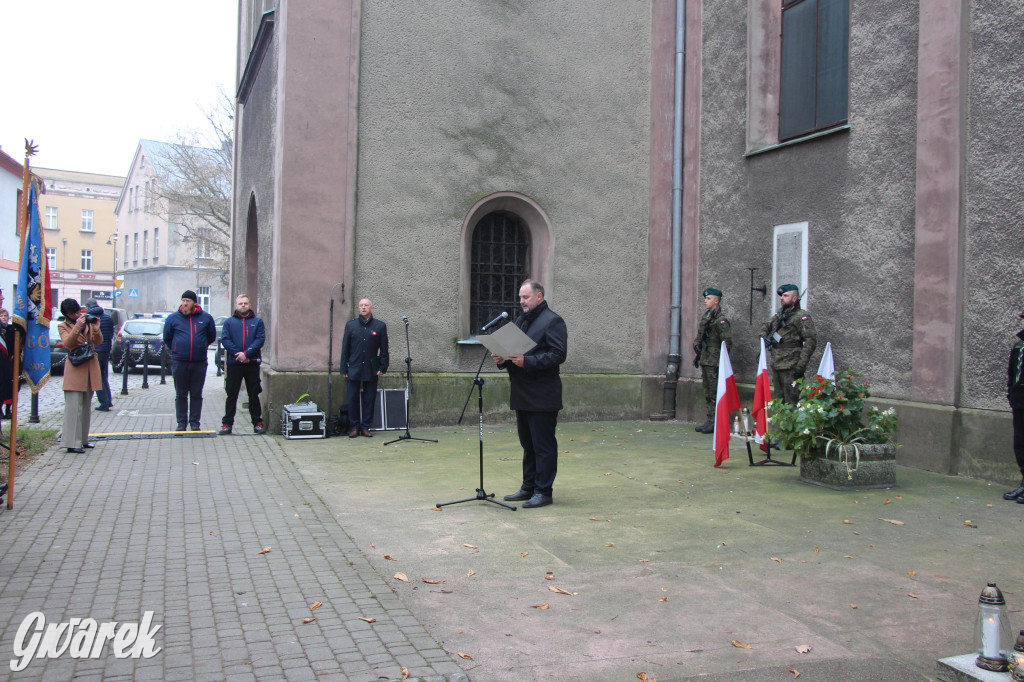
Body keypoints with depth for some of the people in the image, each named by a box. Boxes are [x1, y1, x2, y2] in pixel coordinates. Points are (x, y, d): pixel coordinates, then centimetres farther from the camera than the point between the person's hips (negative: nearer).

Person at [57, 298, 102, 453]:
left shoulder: (87, 321, 11)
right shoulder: (63, 326, 0)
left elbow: (99, 341, 4)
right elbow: (67, 343, -17)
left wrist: (96, 329, -15)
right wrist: (78, 326, -25)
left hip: (91, 367, 5)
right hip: (75, 368, -5)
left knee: (86, 406, 12)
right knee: (74, 407, -9)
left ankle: (83, 439, 20)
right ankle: (72, 442, -9)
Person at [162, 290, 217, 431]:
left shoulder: (205, 318, 4)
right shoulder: (173, 318, 3)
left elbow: (212, 337, 16)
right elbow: (167, 338, 14)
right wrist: (176, 350, 15)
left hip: (199, 363, 0)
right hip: (179, 362, 0)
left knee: (197, 394, 6)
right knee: (181, 395, 7)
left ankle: (195, 422, 14)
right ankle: (181, 422, 14)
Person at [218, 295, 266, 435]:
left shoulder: (257, 322, 8)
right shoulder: (229, 322, 9)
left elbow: (260, 339, -4)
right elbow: (225, 339, -2)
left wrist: (246, 354, -16)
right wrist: (238, 354, -14)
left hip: (252, 363, 0)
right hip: (234, 364, 0)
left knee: (254, 394, 6)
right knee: (231, 394, 4)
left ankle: (257, 423, 12)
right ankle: (227, 423, 10)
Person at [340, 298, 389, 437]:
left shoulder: (380, 326, 4)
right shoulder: (350, 325, 7)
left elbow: (384, 349, 5)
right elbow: (345, 348, 7)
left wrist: (383, 367, -2)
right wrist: (344, 369, 3)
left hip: (371, 370, 0)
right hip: (354, 368, 0)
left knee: (369, 400, 4)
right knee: (353, 399, 0)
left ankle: (365, 427, 13)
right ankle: (354, 427, 10)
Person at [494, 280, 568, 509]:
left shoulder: (552, 321, -7)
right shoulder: (520, 321, 19)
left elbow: (558, 355, -17)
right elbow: (512, 350, 24)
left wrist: (527, 361, -24)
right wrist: (503, 359, 2)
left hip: (542, 397, -9)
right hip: (522, 395, 9)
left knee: (543, 445, -3)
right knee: (528, 444, 15)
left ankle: (543, 491, 3)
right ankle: (528, 488, 23)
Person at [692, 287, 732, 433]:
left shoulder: (721, 320, -12)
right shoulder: (705, 317, 16)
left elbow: (727, 342, -16)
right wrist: (698, 356, 18)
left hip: (714, 363, -9)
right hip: (705, 361, 9)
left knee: (714, 394, -6)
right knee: (707, 393, 13)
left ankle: (714, 423, -2)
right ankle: (709, 421, 20)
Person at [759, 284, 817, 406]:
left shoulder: (802, 317, -10)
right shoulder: (779, 315, 15)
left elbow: (811, 341, -17)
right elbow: (765, 327, 31)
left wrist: (801, 366, -22)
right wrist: (764, 337, 6)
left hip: (791, 368, -8)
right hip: (776, 366, 8)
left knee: (791, 404, -8)